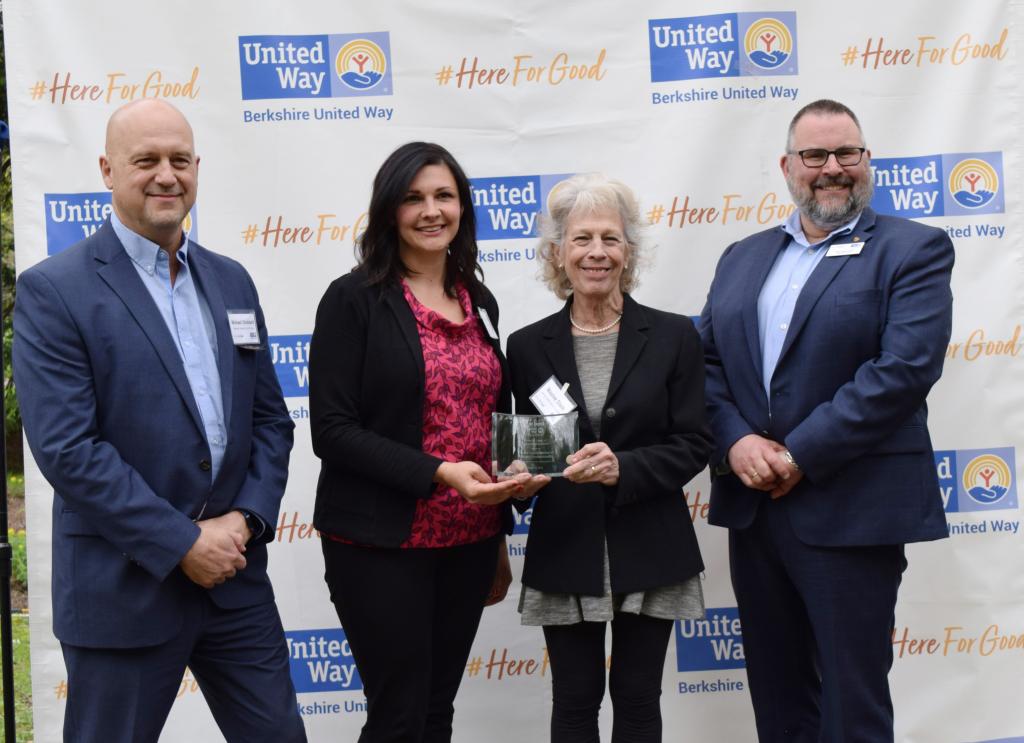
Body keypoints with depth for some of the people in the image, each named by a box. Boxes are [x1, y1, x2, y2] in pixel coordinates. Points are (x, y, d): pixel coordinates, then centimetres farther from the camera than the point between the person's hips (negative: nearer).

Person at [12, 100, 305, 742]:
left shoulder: (232, 281, 11)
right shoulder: (53, 291, -9)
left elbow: (269, 417, 12)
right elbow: (65, 448, -16)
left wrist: (245, 519, -5)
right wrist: (183, 544, -16)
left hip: (234, 578, 5)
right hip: (122, 589, -5)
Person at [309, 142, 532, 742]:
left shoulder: (479, 303, 11)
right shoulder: (354, 299, -8)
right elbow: (332, 430, -13)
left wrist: (499, 539, 17)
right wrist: (436, 472, -22)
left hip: (468, 543, 6)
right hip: (381, 544, -6)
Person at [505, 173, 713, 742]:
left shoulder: (674, 336, -2)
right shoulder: (529, 346, 1)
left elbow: (694, 444, -5)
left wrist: (623, 468, -20)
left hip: (649, 552, -1)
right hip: (565, 554, 1)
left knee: (638, 697, 10)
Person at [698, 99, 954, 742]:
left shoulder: (913, 250, -2)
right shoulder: (743, 258, 15)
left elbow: (907, 366, -15)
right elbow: (707, 362, 9)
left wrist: (800, 455, -17)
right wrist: (736, 441, -10)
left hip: (850, 511, -5)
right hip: (752, 506, 5)